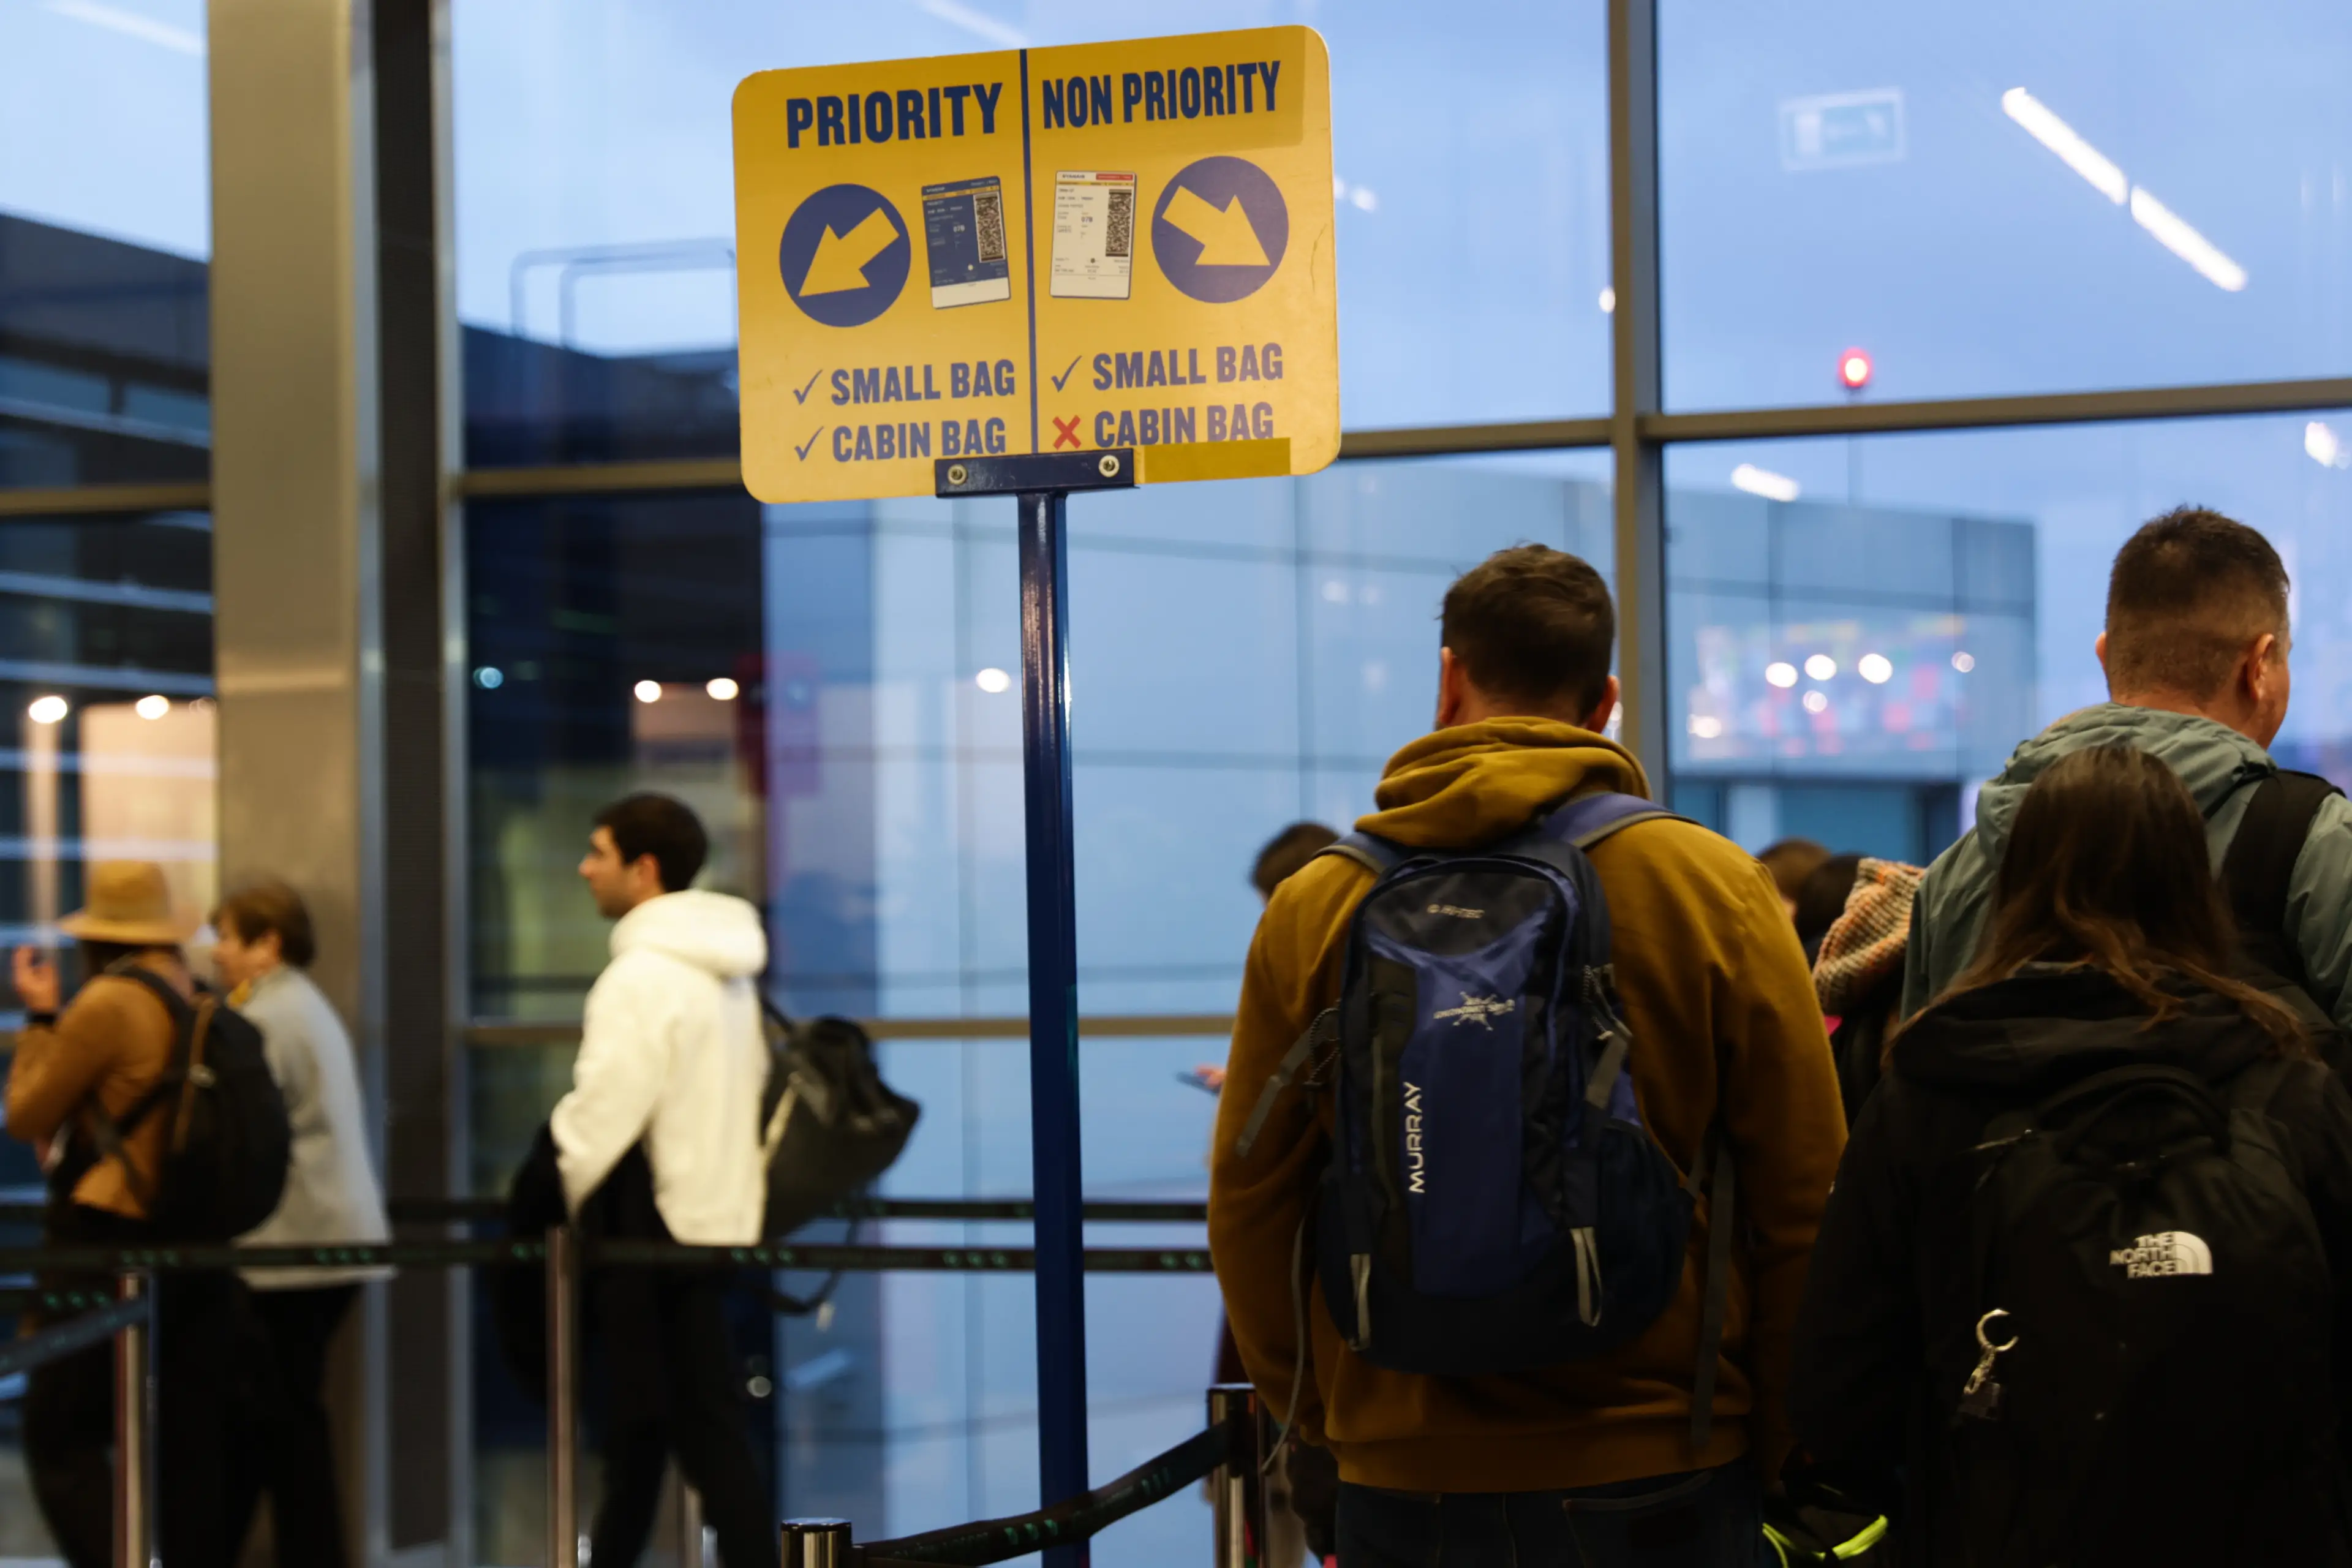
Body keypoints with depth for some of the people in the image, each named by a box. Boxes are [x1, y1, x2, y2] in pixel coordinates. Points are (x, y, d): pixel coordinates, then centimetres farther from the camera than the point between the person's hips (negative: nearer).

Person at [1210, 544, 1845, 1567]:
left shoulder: (1313, 907, -1)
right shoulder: (1715, 887, -4)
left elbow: (1248, 1203, 4)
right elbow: (1802, 1205, -2)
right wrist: (1774, 1449, 10)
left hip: (1398, 1486, 1)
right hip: (1659, 1481, -1)